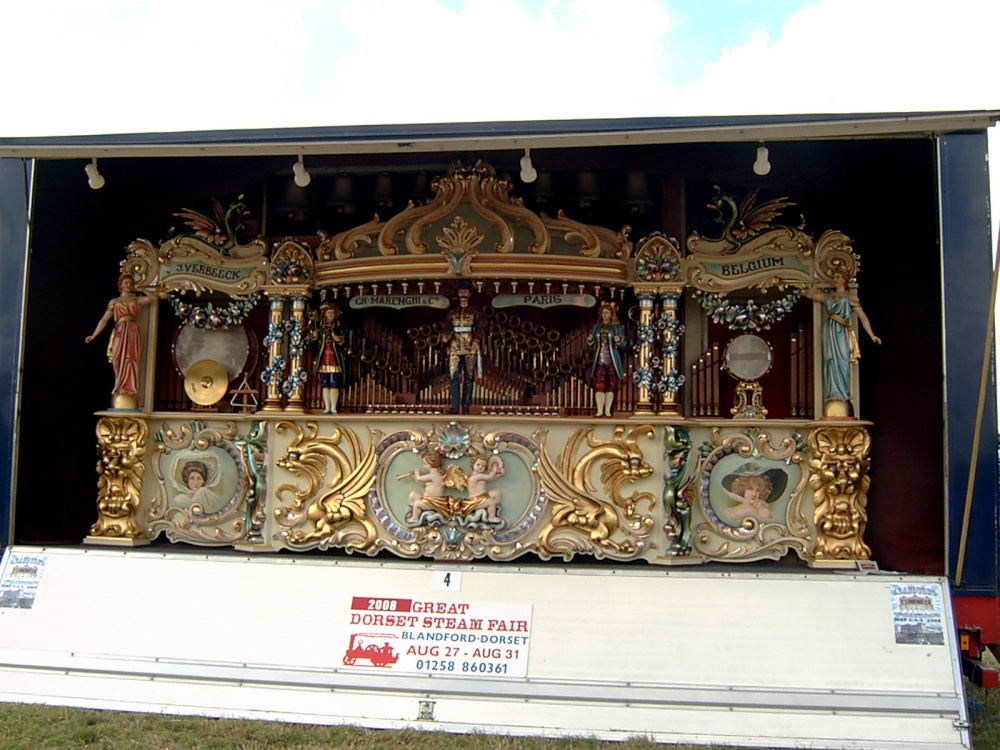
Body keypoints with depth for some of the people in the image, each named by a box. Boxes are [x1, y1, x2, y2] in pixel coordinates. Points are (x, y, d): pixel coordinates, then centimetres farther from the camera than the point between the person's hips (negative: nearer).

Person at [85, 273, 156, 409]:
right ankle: (120, 403, -4)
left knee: (131, 365, -7)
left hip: (133, 333, 0)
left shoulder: (136, 300, 17)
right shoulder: (114, 302, 14)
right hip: (120, 334, 0)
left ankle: (128, 402, -11)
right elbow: (104, 319, 5)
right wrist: (94, 335, -6)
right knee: (120, 364, -4)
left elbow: (153, 297, 2)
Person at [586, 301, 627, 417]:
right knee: (599, 386, -5)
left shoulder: (617, 327, 4)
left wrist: (619, 340, -23)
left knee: (610, 386, 0)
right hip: (599, 361, 2)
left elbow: (623, 345, -1)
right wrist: (590, 340, -8)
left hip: (612, 361, -2)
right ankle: (599, 410, -5)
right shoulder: (596, 327, 12)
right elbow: (592, 344, 15)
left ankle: (607, 410, 4)